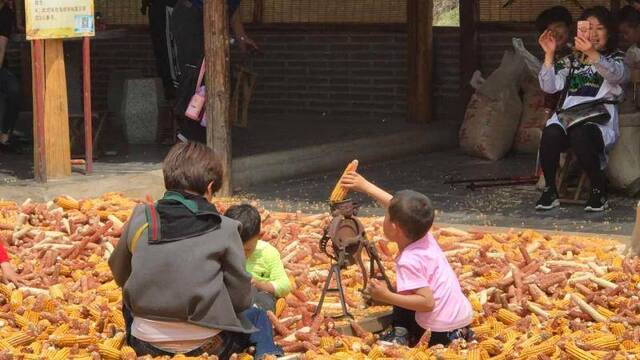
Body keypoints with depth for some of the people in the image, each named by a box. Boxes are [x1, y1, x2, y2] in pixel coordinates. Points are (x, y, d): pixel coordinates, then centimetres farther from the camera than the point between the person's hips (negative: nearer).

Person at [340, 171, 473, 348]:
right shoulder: (423, 235, -1)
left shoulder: (409, 260, -25)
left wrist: (387, 297, -25)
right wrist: (365, 186, 15)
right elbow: (396, 205, 12)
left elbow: (427, 302, -29)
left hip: (444, 325, -9)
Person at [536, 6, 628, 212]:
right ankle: (550, 191, -17)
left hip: (599, 118, -3)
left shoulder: (616, 58, 14)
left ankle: (599, 190, -18)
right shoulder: (571, 61, 25)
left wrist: (592, 54, -32)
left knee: (580, 135, -38)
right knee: (551, 133, -33)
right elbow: (549, 87, 9)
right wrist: (549, 55, -3)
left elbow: (616, 75, -13)